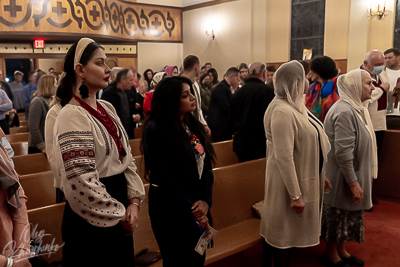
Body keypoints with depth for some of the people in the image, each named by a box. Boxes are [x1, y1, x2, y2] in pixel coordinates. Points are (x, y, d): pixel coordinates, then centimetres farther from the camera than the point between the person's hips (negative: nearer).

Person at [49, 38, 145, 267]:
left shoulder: (107, 108, 7)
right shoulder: (72, 115, -18)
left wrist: (134, 201, -3)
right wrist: (118, 215, -13)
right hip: (92, 220, -7)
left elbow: (127, 158, 9)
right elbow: (83, 181, -23)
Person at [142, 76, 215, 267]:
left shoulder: (194, 126, 5)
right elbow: (165, 178, -19)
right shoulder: (156, 130, -16)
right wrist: (192, 208, -13)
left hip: (198, 208, 6)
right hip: (171, 211, -6)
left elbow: (206, 166, 2)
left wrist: (205, 201, -12)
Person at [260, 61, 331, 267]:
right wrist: (296, 195, -24)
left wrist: (320, 176, 16)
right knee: (284, 234, 7)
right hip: (290, 182, -10)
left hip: (306, 178, 10)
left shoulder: (296, 106, 6)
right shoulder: (282, 112, -24)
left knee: (288, 232, 21)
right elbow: (284, 157, -26)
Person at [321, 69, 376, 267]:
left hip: (354, 173, 10)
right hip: (342, 177, -9)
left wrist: (357, 179, 19)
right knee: (338, 215, 7)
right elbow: (343, 151, -27)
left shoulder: (355, 108, 8)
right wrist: (353, 182, -24)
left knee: (348, 215, 20)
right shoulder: (345, 111, -23)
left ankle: (341, 250, 38)